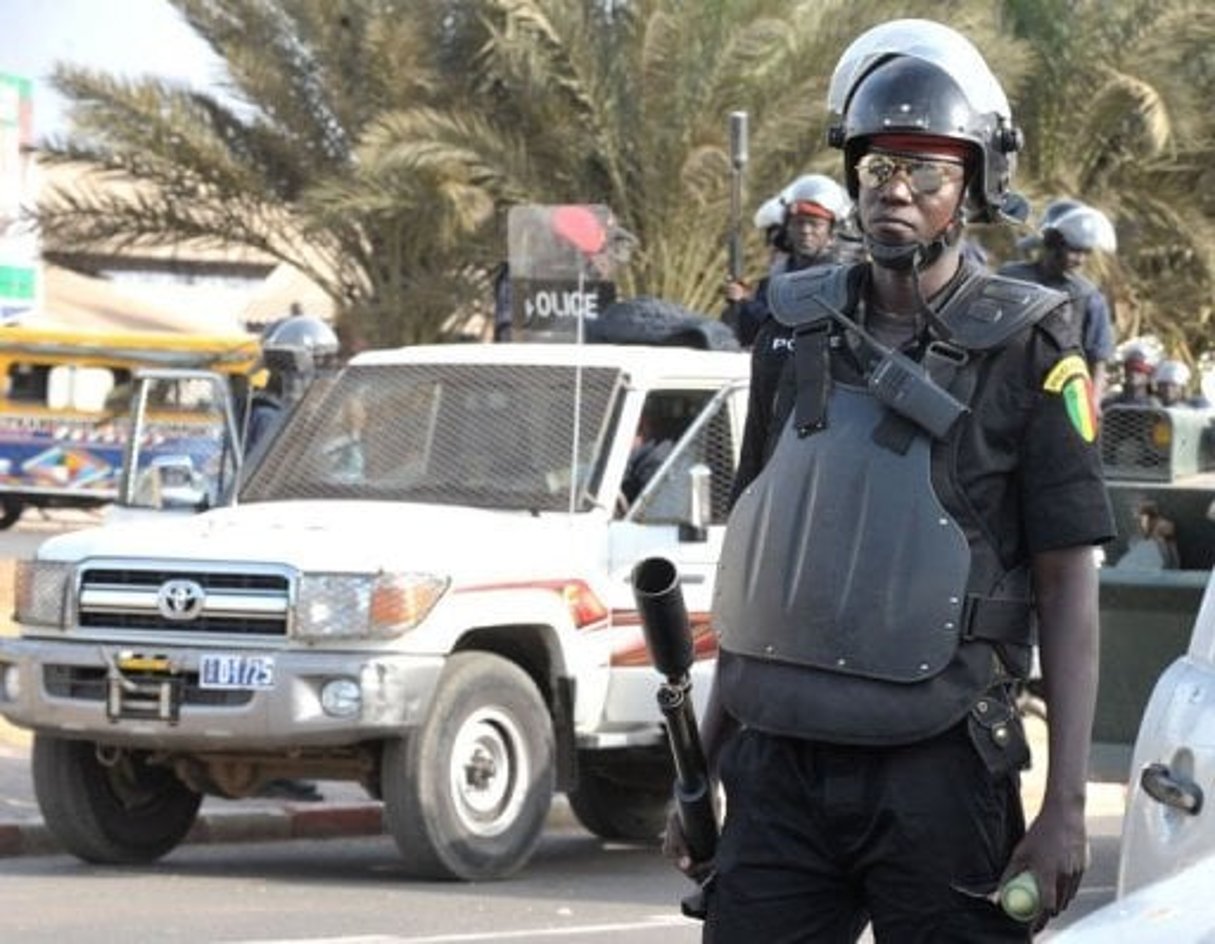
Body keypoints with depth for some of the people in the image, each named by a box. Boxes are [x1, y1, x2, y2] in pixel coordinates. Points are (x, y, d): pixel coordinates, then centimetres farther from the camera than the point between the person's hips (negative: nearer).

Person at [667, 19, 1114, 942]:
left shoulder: (1027, 350, -3)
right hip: (779, 767, 4)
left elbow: (1069, 591, -4)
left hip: (933, 773, -4)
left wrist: (1066, 806, -10)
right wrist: (703, 767, 15)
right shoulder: (801, 331, 11)